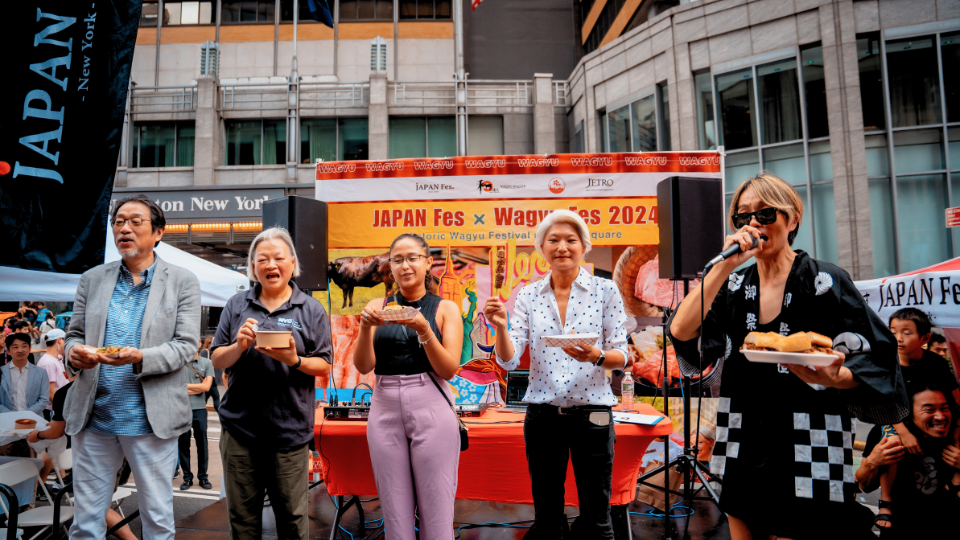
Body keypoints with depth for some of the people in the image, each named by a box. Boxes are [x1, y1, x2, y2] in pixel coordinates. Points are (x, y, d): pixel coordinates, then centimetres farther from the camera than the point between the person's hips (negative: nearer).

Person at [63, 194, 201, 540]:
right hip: (93, 418, 3)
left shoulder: (183, 282, 0)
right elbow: (74, 333, 12)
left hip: (151, 420, -3)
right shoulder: (92, 279, 11)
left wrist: (141, 358, -23)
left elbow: (186, 345, -6)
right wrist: (74, 352, -12)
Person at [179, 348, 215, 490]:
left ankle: (203, 477, 15)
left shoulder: (207, 363, 4)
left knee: (202, 443, 5)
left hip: (200, 409, 0)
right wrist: (199, 387, -6)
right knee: (183, 444, 5)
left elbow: (206, 386, -4)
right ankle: (187, 477, 16)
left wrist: (187, 385, -4)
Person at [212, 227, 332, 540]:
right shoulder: (237, 305, 9)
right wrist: (239, 346, -13)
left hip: (289, 428, -2)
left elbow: (324, 366, 3)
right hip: (240, 424, 2)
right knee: (242, 514, 12)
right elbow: (217, 361, 8)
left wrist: (294, 360, -17)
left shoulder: (311, 309, 4)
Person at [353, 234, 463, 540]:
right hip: (384, 411, 2)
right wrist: (365, 328, -16)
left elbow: (449, 370, -5)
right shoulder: (377, 307, 9)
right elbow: (363, 366, 1)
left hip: (431, 410, -2)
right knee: (395, 514, 8)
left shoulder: (445, 309, 3)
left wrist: (424, 330, -18)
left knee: (436, 512, 1)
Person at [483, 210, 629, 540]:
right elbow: (509, 361, -2)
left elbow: (622, 357, -3)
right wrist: (500, 326, -20)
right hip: (543, 415, 2)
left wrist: (595, 356, -23)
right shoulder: (528, 296, 3)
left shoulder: (606, 291, -2)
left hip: (591, 413, -2)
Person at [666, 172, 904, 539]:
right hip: (744, 457, 5)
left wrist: (831, 377, -29)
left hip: (806, 462, -5)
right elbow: (681, 332, -10)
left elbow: (876, 362, -7)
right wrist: (724, 265, -16)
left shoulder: (825, 282, -7)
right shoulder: (735, 286, 5)